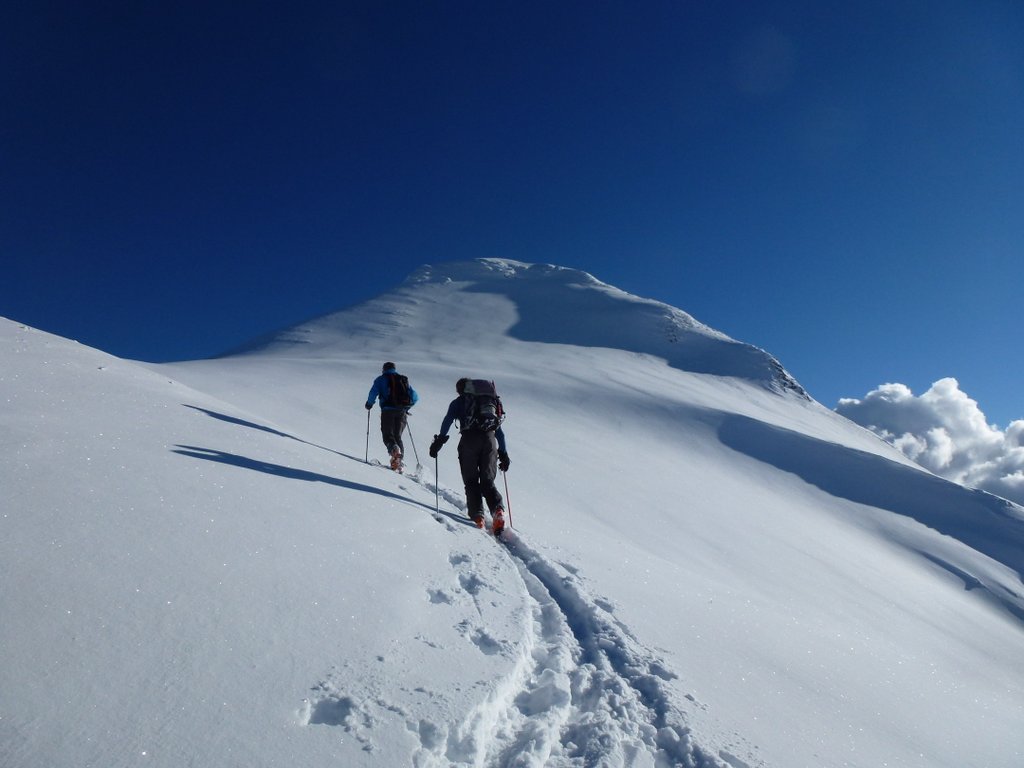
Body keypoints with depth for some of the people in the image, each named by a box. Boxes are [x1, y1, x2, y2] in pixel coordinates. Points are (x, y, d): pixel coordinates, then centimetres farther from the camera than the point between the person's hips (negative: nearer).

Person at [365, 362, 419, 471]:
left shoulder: (381, 379, 9)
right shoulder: (404, 380, 20)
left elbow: (373, 392, -6)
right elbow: (415, 397, 15)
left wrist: (369, 404, 11)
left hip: (388, 410, -4)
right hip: (402, 412, 4)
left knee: (387, 434, 0)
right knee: (398, 436, 12)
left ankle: (394, 449, -32)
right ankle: (399, 461, -2)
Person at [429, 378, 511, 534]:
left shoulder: (458, 402, 18)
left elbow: (448, 420, 0)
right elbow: (499, 431, 26)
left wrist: (439, 440, -1)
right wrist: (503, 453, 27)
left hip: (470, 439, -3)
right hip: (489, 439, 3)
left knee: (471, 481, 6)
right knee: (487, 481, 7)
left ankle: (477, 515, -12)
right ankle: (498, 509, -18)